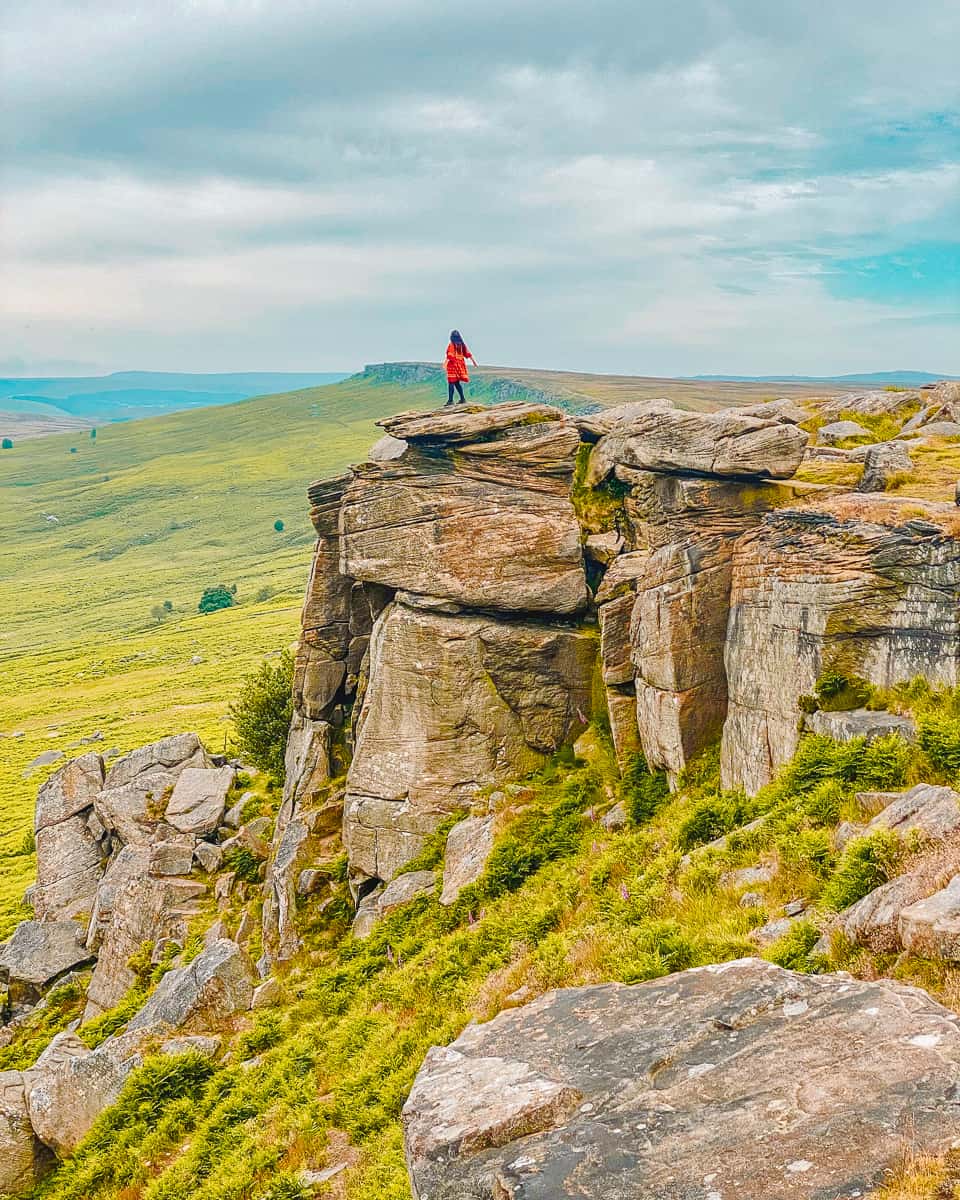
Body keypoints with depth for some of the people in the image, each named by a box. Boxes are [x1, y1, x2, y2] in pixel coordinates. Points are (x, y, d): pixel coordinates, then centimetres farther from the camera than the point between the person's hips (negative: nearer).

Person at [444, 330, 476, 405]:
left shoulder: (451, 344, -8)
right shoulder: (462, 344, 9)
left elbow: (449, 356, -19)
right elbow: (468, 354, 11)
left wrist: (445, 363, -24)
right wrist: (474, 361, 18)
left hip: (453, 365, -6)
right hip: (461, 364, 6)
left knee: (451, 383, -6)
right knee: (457, 383, 15)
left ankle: (450, 400, -11)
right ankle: (462, 398, 13)